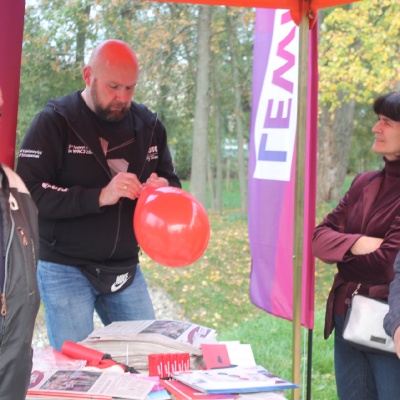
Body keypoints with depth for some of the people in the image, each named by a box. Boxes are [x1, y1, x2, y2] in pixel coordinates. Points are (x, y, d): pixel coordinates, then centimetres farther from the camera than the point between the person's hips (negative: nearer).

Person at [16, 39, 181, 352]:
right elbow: (29, 194, -18)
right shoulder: (54, 122, -10)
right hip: (65, 269, -5)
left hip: (126, 268, 5)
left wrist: (164, 190, -12)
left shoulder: (149, 125, 6)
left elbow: (173, 184, 13)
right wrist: (99, 197, -28)